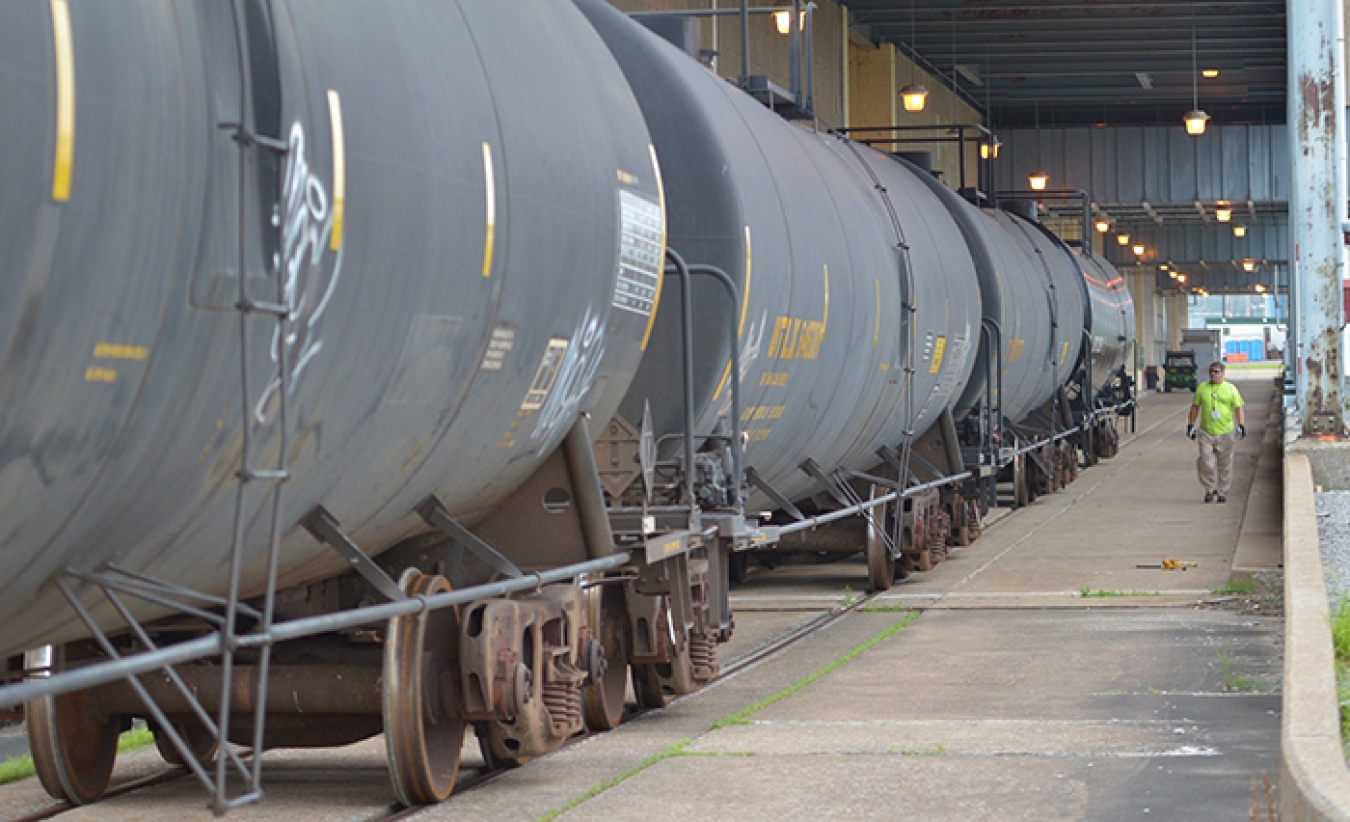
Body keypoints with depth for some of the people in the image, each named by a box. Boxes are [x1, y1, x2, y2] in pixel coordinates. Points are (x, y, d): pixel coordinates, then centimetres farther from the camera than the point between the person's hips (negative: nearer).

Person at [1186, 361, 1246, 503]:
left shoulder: (1231, 389, 3)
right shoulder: (1202, 388, 9)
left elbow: (1238, 408, 2)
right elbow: (1195, 407, 15)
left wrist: (1241, 426, -10)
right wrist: (1191, 425, 11)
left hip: (1225, 433, -1)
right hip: (1206, 432, 1)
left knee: (1224, 465, 5)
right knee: (1206, 464, -7)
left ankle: (1222, 492, 17)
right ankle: (1210, 489, 9)